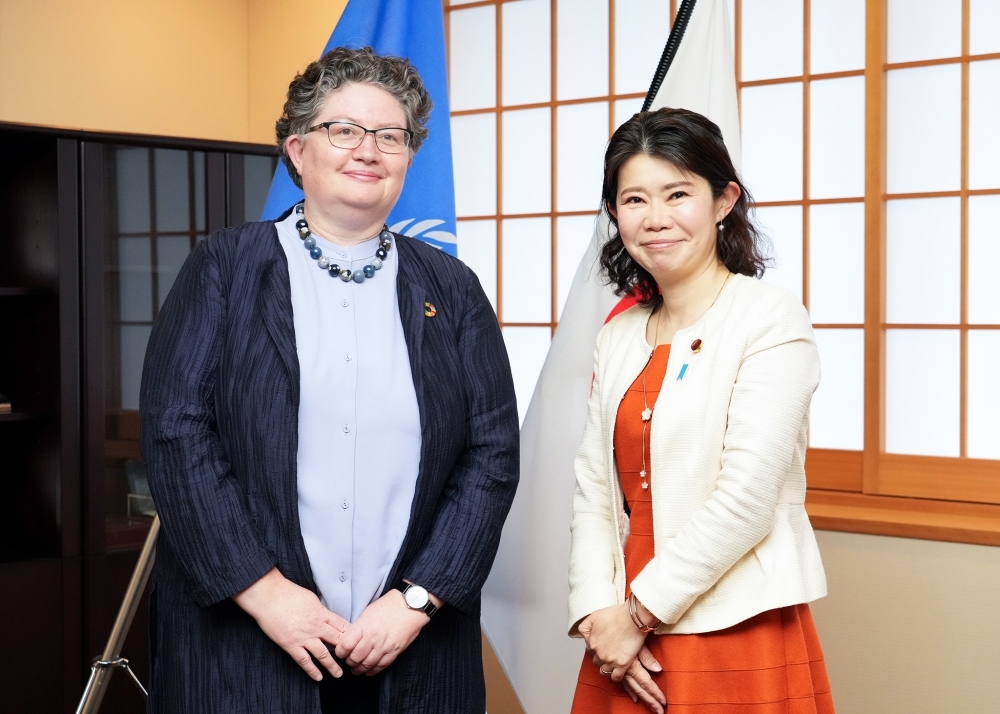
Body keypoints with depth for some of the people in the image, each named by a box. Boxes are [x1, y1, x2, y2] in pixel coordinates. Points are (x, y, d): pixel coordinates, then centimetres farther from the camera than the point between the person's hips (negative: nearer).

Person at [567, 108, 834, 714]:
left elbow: (747, 499, -16)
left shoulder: (771, 318, -9)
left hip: (738, 643, -5)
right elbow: (593, 486, 6)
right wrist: (599, 610, -8)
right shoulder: (619, 335, 9)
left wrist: (640, 613, -11)